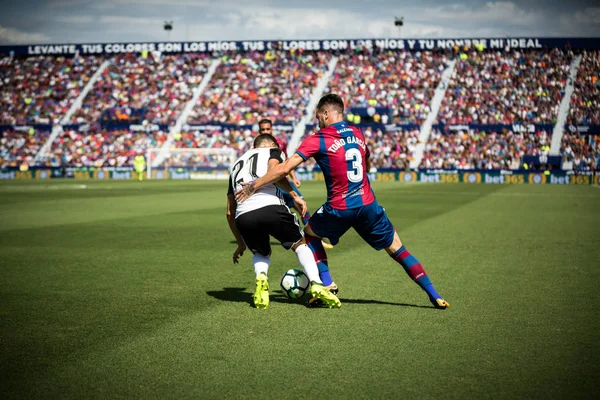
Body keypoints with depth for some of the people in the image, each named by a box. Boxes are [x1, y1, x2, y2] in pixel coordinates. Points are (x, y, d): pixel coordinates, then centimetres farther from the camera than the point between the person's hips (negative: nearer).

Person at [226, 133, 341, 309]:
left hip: (243, 216, 4)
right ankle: (316, 284, -2)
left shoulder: (236, 165, 36)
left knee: (261, 253, 30)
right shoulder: (273, 151, 23)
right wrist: (295, 196, -3)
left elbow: (230, 213, 32)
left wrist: (241, 244, 38)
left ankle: (261, 277, -2)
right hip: (270, 207, -4)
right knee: (300, 244, 19)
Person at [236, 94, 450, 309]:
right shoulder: (358, 133, 10)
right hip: (368, 204, 4)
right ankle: (434, 296, 8)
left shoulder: (318, 139, -5)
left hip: (339, 209, -3)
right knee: (397, 249, 13)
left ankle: (326, 285, 15)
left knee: (309, 233, 24)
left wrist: (253, 186, -4)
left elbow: (284, 168, -11)